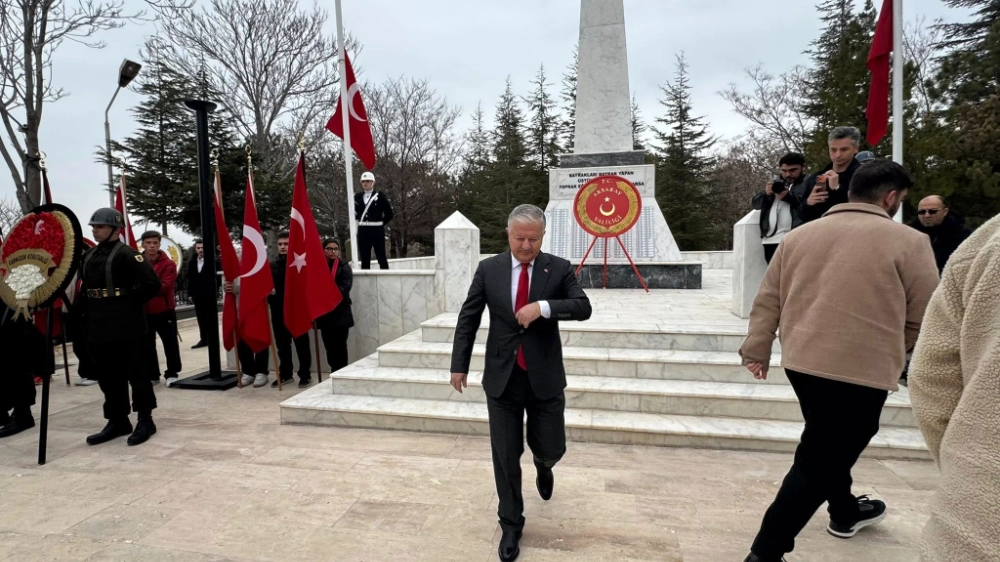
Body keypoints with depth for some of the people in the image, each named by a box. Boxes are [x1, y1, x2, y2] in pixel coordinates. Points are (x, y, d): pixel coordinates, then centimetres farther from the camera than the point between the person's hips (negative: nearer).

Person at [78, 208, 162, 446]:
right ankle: (117, 421, 23)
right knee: (107, 376, 13)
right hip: (98, 326, 8)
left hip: (126, 326, -8)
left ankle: (145, 420, 10)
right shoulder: (88, 256, 13)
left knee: (136, 372, 1)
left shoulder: (126, 254, -11)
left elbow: (152, 284, -19)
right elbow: (84, 285, 25)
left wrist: (130, 302, -9)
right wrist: (87, 306, 11)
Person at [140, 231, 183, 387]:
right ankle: (152, 375, 22)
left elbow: (166, 286, -15)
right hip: (143, 312, 3)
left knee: (170, 343, 3)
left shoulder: (168, 263, -6)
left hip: (165, 311, -3)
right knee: (147, 345, 11)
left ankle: (172, 374, 13)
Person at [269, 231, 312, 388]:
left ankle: (305, 374, 11)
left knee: (301, 343, 2)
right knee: (282, 344, 12)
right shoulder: (272, 265, 10)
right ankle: (285, 373, 24)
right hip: (278, 311, 5)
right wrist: (269, 297, -3)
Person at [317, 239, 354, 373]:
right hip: (324, 314, 4)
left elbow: (344, 289, -13)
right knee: (329, 347, 9)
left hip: (340, 313, -4)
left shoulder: (344, 267, -2)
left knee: (340, 347, -2)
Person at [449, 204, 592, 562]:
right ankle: (511, 525, 29)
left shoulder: (559, 268, -3)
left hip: (545, 378, 0)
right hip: (502, 378, 1)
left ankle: (542, 464, 49)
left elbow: (583, 308, -12)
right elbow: (468, 319, 4)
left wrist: (543, 307, -26)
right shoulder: (488, 269, 0)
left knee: (551, 448, 10)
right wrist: (460, 365, 3)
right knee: (505, 457, 8)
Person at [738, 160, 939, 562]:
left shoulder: (799, 235, 8)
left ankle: (845, 512, 49)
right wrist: (894, 349, 19)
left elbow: (768, 301, 9)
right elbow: (924, 319, 0)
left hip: (802, 361, 6)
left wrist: (757, 350, 15)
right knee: (818, 461, 0)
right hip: (861, 370, -6)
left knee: (830, 445, 27)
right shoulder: (908, 241, -6)